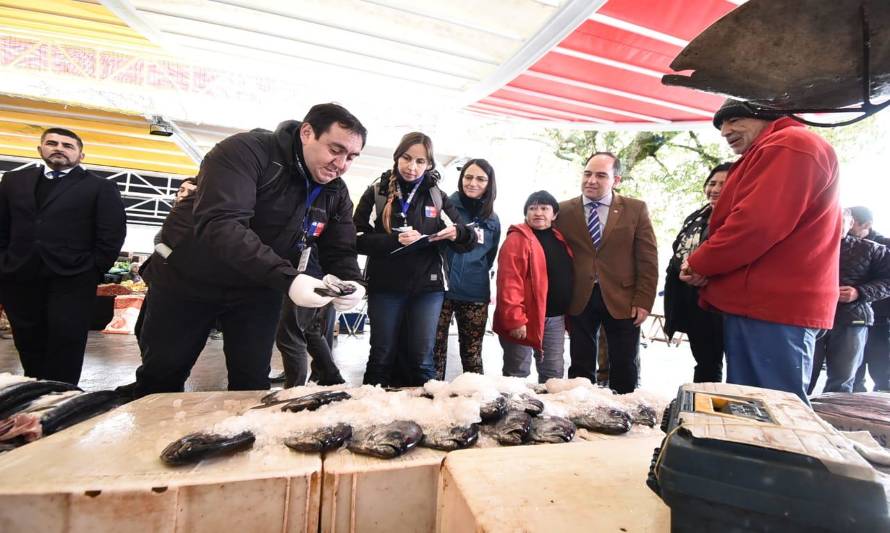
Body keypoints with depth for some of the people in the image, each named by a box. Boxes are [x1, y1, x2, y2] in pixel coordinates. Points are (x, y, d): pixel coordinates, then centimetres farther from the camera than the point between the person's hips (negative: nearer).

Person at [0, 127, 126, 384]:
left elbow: (111, 236, -3)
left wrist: (92, 274, -7)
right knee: (29, 346, 13)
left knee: (65, 348, 0)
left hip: (71, 281, -4)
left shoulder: (101, 187, 2)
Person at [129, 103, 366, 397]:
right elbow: (218, 223, -35)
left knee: (253, 382, 6)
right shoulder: (247, 151, -23)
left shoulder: (336, 193, -6)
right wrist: (287, 278, -45)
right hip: (189, 278, -3)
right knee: (161, 376, 14)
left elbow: (340, 251, -4)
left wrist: (350, 283, -28)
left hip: (258, 290, 3)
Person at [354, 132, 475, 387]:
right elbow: (357, 239, -5)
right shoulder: (376, 193, 3)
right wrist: (394, 239, -20)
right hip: (385, 287, -1)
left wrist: (457, 234, -14)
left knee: (421, 358, 6)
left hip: (427, 286, 1)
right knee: (382, 357, 9)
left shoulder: (437, 197, 9)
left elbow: (467, 239, 9)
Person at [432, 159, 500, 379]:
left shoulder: (492, 220, 12)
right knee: (435, 352, -1)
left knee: (472, 355, 10)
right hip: (440, 289, -3)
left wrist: (476, 277, 10)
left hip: (475, 296, 3)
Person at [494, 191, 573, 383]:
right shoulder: (518, 238, -10)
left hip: (555, 318, 7)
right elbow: (509, 282, -18)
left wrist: (568, 313, 16)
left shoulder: (560, 239, 13)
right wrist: (515, 319, -22)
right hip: (526, 319, -7)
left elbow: (567, 277, 19)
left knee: (554, 373, 16)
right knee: (517, 374, 6)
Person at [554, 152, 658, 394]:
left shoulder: (636, 209, 2)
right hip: (579, 300, 0)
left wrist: (643, 301, -5)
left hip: (622, 300, 0)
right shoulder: (564, 210, 3)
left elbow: (647, 259, 1)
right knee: (580, 368, 9)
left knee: (625, 370, 11)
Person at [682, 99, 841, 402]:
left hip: (772, 308, -10)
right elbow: (739, 219, 21)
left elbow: (757, 223, -22)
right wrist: (706, 269, 3)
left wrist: (699, 264, -8)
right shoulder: (767, 155, 24)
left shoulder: (789, 146, -9)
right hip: (758, 304, 10)